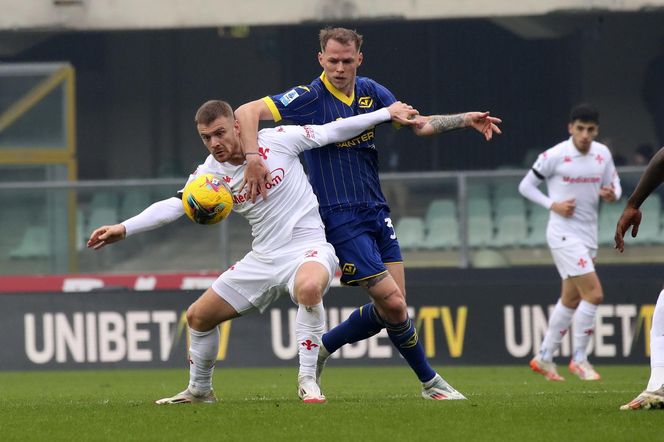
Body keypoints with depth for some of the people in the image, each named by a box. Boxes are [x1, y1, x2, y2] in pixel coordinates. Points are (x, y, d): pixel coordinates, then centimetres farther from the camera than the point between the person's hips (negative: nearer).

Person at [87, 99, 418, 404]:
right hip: (263, 258, 6)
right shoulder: (211, 173, -2)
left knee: (309, 288, -41)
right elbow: (174, 205, -10)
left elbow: (330, 132, -2)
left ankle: (307, 380, -25)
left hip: (307, 247, -5)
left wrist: (386, 113, -1)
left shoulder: (277, 140, -10)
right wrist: (124, 228, -23)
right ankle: (199, 390, 32)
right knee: (199, 316, 8)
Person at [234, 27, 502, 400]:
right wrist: (253, 158, -34)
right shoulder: (310, 98, -13)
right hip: (341, 218, -7)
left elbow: (418, 124, 15)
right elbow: (247, 112, -20)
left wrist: (465, 120, 2)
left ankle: (322, 348, 23)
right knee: (393, 302, -11)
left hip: (376, 211, 7)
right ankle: (430, 381, 7)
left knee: (390, 308, 4)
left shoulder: (371, 92, 6)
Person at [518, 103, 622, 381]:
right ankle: (579, 360, -5)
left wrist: (611, 194, -11)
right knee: (594, 294, -16)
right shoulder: (555, 156, -12)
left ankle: (544, 358, 26)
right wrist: (553, 205, -16)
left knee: (571, 300, 14)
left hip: (588, 234, 7)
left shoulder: (603, 154, 4)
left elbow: (615, 187, 13)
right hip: (564, 235, -7)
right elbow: (525, 186, -3)